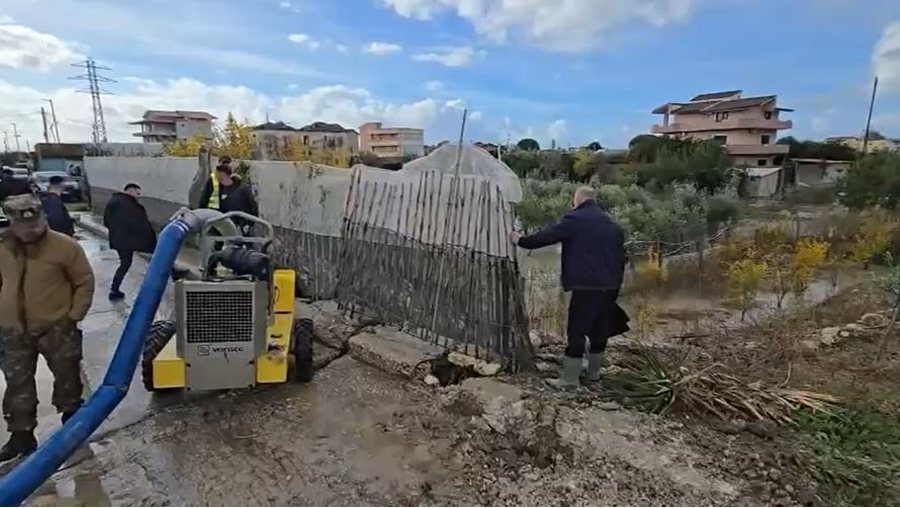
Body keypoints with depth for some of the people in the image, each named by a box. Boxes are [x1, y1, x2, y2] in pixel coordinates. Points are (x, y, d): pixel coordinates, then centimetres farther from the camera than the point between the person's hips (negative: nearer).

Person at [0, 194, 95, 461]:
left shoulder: (64, 246, -14)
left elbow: (85, 281, -6)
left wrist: (74, 315, -9)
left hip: (57, 327, -3)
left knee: (66, 377, 13)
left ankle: (71, 420, 36)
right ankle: (22, 435, 25)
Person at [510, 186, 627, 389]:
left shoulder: (575, 220, -7)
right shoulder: (613, 225, 16)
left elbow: (547, 236, -7)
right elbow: (621, 257, 17)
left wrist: (520, 240, 6)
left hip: (586, 286, -7)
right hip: (609, 287, 7)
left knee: (577, 331, -2)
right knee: (600, 329, 16)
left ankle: (570, 378, 2)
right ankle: (594, 372, 28)